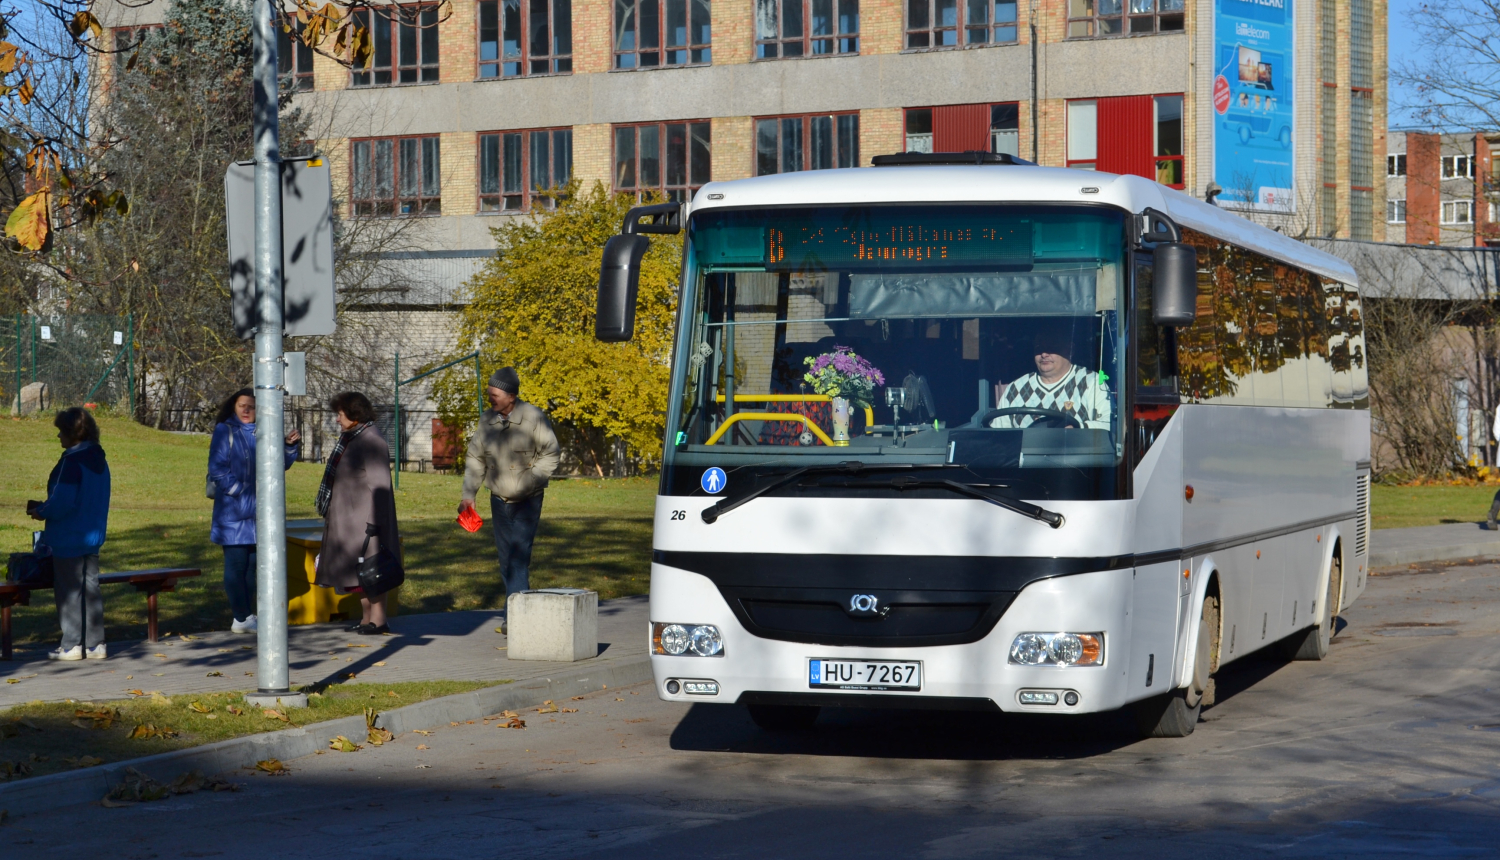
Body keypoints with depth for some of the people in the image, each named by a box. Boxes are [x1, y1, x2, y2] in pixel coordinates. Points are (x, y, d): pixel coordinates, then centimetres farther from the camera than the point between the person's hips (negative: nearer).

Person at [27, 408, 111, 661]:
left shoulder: (73, 462, -19)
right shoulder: (98, 459, 9)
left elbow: (63, 501, -23)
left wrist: (42, 512, -4)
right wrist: (45, 507, 16)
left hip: (70, 538, -8)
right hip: (92, 536, 8)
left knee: (69, 590, 1)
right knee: (90, 588, 12)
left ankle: (72, 645, 4)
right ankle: (94, 643, 14)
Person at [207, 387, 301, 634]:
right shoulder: (225, 431, -4)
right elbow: (217, 468, -10)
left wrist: (291, 446, -3)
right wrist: (239, 492, -16)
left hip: (258, 511, 6)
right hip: (234, 511, -6)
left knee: (253, 563, 10)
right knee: (236, 563, -5)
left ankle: (246, 616, 19)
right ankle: (241, 618, -1)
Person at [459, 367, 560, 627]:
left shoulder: (534, 418, -12)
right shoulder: (487, 420, 2)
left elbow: (550, 454, -7)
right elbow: (475, 458, 9)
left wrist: (530, 481, -17)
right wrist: (469, 495, 2)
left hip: (528, 501, -5)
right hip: (499, 499, 5)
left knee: (519, 556, -13)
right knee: (505, 558, 8)